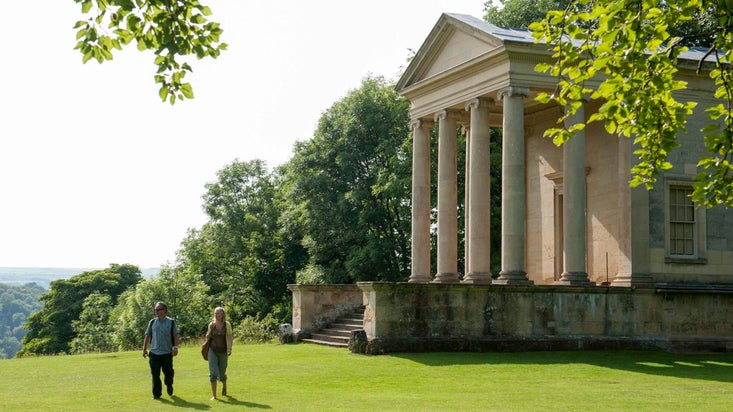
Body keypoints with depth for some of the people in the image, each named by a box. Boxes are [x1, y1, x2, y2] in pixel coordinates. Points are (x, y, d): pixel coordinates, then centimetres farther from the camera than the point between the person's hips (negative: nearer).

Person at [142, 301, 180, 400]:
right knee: (155, 375, -2)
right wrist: (144, 349, 8)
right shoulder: (152, 322, 9)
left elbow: (176, 335, 3)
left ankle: (169, 386, 35)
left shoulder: (171, 322, 3)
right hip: (154, 352, 1)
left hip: (167, 353, -1)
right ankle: (156, 394, 7)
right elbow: (147, 336, 12)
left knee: (168, 373, 5)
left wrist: (175, 347, -10)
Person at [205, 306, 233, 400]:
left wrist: (229, 349, -21)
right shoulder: (211, 324, 2)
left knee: (221, 374, 10)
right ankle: (214, 395, -8)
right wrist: (210, 329, -9)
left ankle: (224, 386, 44)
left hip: (223, 352, -1)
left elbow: (229, 338, -8)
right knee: (213, 373, -10)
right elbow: (207, 337, 8)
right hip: (213, 351, 1)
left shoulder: (227, 325, -5)